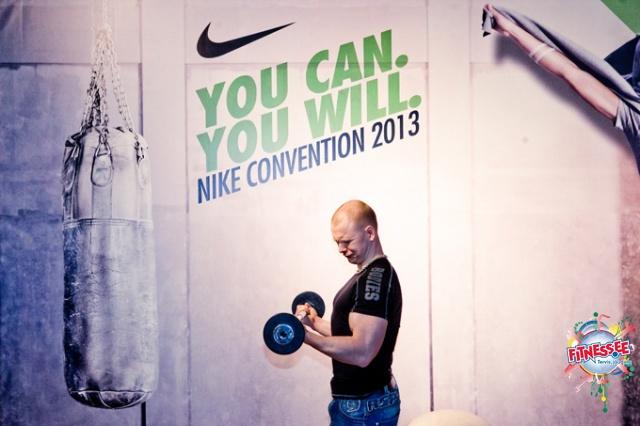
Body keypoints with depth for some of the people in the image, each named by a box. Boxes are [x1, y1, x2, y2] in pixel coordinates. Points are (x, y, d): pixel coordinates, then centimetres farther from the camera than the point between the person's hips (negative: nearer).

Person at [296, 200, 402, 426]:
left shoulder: (376, 278, -20)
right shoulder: (369, 276, 13)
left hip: (365, 407, -10)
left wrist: (305, 335, -27)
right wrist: (316, 323, 17)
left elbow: (362, 352, -29)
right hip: (355, 401, 10)